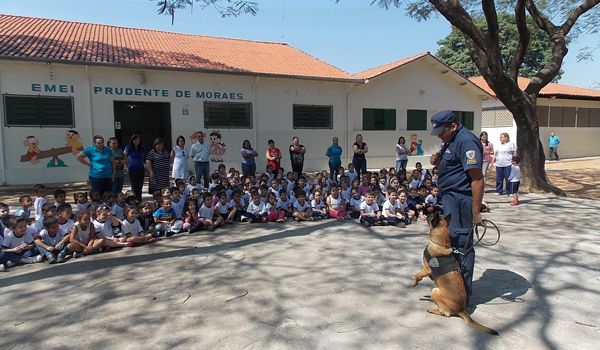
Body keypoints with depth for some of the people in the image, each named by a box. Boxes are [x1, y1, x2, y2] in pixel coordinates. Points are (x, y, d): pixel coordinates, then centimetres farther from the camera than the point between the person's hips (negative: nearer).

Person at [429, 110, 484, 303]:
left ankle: (463, 293, 9)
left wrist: (476, 212, -24)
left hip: (461, 199, -11)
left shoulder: (466, 141, -18)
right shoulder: (451, 140, 14)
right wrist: (438, 162, 3)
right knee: (450, 242, 17)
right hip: (450, 197, 11)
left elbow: (477, 179, -22)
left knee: (462, 244, -3)